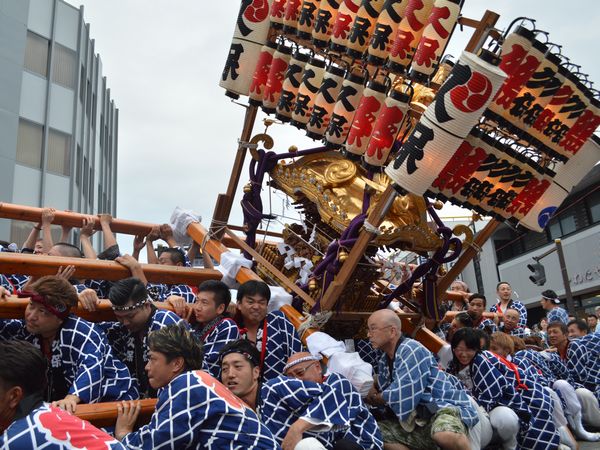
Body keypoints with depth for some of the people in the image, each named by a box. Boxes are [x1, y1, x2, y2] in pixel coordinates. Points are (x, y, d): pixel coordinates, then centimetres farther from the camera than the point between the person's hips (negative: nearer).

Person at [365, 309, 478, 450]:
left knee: (444, 434, -41)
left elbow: (399, 397, -21)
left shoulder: (411, 350, -17)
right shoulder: (384, 360, 10)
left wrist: (373, 399, -5)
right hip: (417, 420, 9)